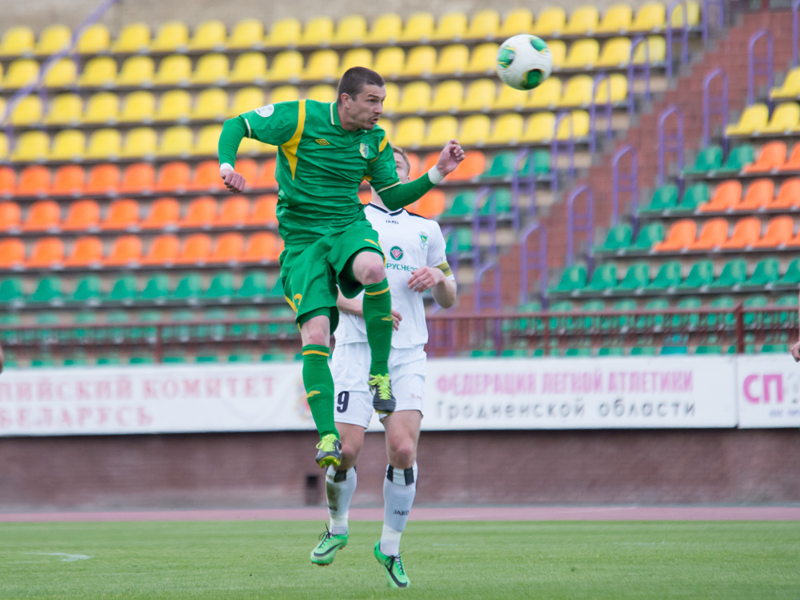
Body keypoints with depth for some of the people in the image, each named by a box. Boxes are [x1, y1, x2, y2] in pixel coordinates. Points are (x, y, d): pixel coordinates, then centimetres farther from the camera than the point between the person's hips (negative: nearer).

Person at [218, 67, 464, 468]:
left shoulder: (375, 141, 7)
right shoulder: (299, 118, -6)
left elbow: (393, 199, 11)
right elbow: (236, 126, -1)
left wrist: (437, 173, 0)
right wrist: (227, 166, -20)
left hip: (350, 228, 2)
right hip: (302, 241, -2)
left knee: (373, 268, -36)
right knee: (315, 335, -19)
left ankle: (380, 373, -19)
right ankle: (327, 435, -14)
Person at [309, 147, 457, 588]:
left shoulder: (426, 229, 19)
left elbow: (448, 301, 23)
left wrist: (439, 278, 0)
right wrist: (364, 307, -15)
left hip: (407, 353, 2)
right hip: (357, 348, -2)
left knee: (403, 449, -14)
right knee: (346, 450, -10)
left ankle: (390, 547, 4)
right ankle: (337, 528, 19)